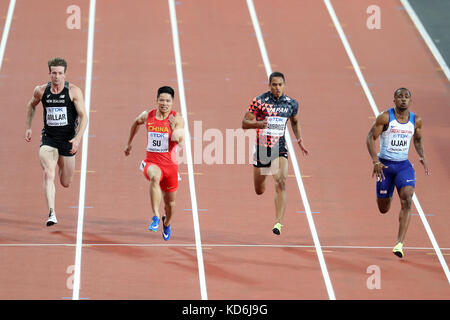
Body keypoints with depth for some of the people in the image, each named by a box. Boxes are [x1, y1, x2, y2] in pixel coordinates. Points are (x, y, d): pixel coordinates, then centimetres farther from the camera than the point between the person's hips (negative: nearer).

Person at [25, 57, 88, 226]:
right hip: (48, 139, 0)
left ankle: (62, 165, 50)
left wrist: (78, 138, -23)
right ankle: (51, 214, -28)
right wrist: (28, 127, 15)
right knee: (48, 174, -24)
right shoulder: (41, 91, -1)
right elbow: (31, 105, 21)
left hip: (68, 140, 0)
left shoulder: (73, 91, -9)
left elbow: (83, 116, -11)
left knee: (66, 183, 12)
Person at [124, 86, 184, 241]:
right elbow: (136, 122, 24)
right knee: (155, 176, -38)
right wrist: (129, 143, 29)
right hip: (151, 162, 0)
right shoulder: (147, 116, 0)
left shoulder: (177, 119, -7)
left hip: (170, 164, 0)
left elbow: (179, 142, -19)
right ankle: (155, 218, -42)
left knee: (170, 203, 14)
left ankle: (166, 223, 50)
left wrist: (173, 128, -34)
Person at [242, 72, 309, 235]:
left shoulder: (292, 104, 1)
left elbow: (295, 122, 21)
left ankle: (278, 222, -25)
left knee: (281, 183, -22)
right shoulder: (259, 101, -9)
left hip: (280, 148, 0)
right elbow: (244, 123, -7)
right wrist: (258, 124, -28)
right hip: (261, 147, 0)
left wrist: (299, 141, 8)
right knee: (259, 190, 14)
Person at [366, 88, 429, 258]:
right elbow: (371, 137, -9)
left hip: (404, 165, 2)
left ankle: (399, 243, -22)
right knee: (383, 209, 8)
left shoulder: (416, 120, 2)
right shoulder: (385, 117, -10)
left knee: (406, 201, -21)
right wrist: (375, 161, -20)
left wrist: (422, 156, 3)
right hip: (385, 165, -2)